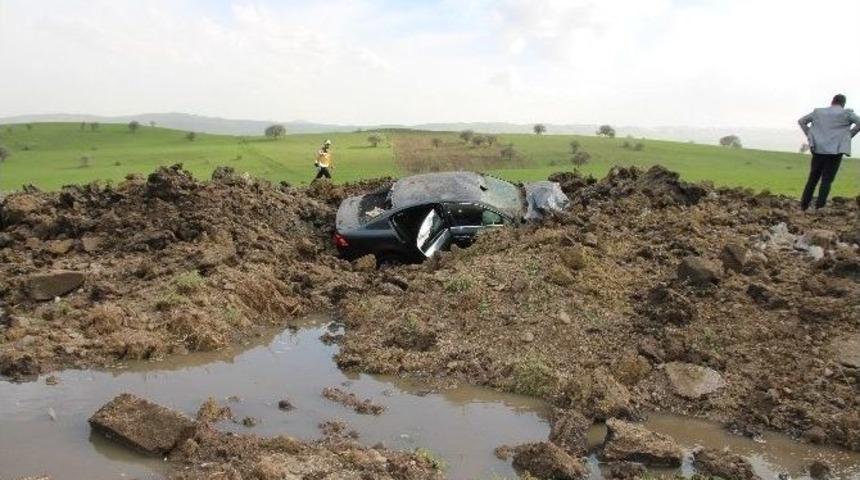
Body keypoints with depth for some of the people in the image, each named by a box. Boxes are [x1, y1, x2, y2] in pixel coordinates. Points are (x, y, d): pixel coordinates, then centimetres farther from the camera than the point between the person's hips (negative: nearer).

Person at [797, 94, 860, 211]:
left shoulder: (818, 112, 9)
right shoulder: (846, 113, 0)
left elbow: (801, 121, 12)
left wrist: (810, 135, 10)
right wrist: (850, 135, 2)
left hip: (818, 150, 3)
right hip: (835, 152, -3)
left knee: (813, 178, 12)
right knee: (827, 181, 0)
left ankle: (804, 206, 13)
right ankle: (819, 208, -5)